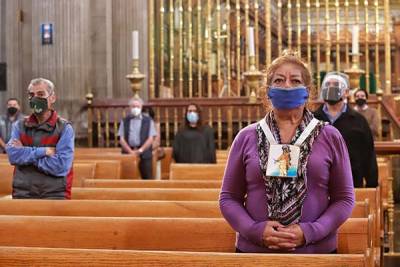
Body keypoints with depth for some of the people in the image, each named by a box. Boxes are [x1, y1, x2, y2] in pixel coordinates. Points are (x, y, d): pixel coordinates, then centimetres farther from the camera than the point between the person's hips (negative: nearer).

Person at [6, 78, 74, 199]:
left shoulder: (64, 128, -2)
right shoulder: (19, 126, 9)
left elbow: (61, 166, -14)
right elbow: (13, 155, -7)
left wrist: (25, 153, -7)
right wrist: (43, 151, -14)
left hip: (54, 195, -3)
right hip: (22, 194, 3)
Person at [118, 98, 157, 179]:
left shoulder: (148, 121, 7)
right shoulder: (124, 121, 10)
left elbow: (151, 138, 0)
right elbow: (121, 139, 4)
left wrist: (140, 150, -11)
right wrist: (130, 151, -9)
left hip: (144, 153, -1)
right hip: (128, 152, 1)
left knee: (147, 178, -5)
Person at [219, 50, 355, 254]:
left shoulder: (330, 138, 1)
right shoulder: (246, 138, 1)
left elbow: (344, 199, 0)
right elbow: (228, 198, 3)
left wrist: (309, 232, -14)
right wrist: (256, 230, -13)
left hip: (316, 250, 0)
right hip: (254, 249, 0)